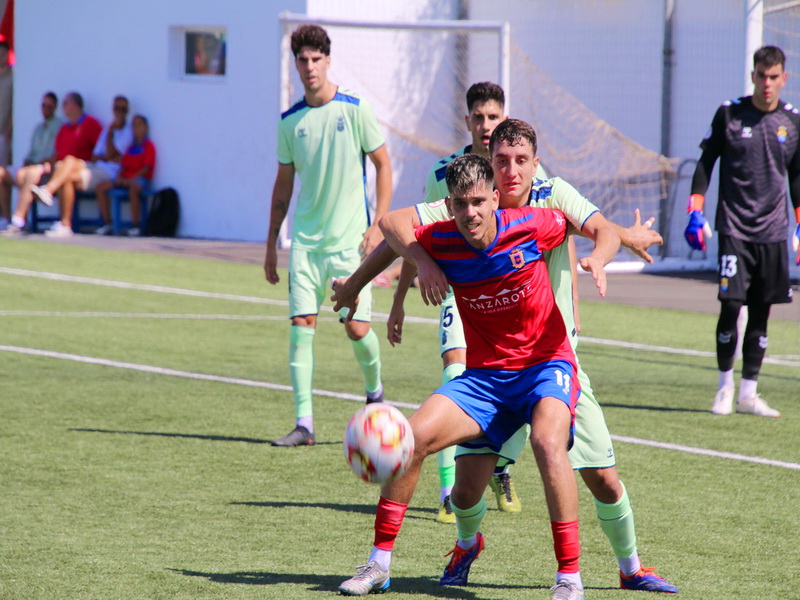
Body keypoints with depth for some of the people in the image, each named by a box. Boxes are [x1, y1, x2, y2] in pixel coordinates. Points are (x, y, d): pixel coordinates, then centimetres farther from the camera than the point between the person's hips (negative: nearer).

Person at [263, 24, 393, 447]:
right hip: (305, 239, 3)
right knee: (301, 326, -5)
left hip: (350, 238, -3)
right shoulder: (290, 121, 5)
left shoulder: (354, 109, -5)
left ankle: (374, 391, 27)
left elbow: (383, 165, 1)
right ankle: (304, 424, -3)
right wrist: (271, 245, 13)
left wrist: (378, 225, -7)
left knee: (357, 328, -4)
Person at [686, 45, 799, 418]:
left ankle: (748, 393, 11)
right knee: (730, 306, -8)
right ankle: (725, 385, 9)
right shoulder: (729, 114, -1)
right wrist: (695, 213, -1)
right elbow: (706, 163, 5)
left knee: (761, 312, 3)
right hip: (734, 229, -2)